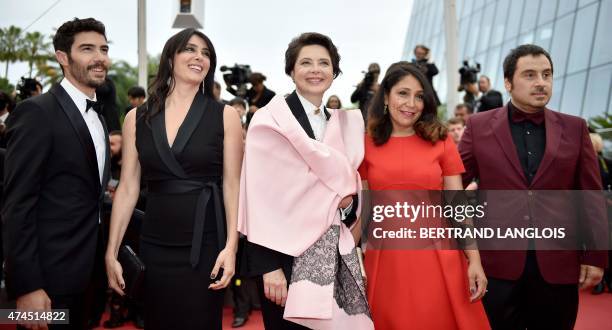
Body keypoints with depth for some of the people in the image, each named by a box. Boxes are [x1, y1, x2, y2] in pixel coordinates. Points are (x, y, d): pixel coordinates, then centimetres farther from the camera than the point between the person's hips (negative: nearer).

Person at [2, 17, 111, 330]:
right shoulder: (37, 112, -13)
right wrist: (26, 286, -20)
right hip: (51, 278, -7)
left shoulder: (96, 117, 12)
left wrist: (107, 258, 13)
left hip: (90, 272, 8)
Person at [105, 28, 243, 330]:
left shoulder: (224, 116, -1)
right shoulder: (138, 118, 4)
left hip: (206, 245, -2)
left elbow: (232, 186, -3)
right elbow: (128, 188, 4)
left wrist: (231, 247, -11)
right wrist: (111, 252, 1)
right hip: (154, 245, 2)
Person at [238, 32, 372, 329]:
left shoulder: (344, 124, 13)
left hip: (335, 251, 5)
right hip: (286, 251, -5)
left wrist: (348, 198, -1)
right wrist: (269, 266, -16)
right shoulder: (271, 119, -5)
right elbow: (260, 196, -10)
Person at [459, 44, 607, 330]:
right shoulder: (479, 126, 1)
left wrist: (595, 256, 3)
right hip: (498, 263, -1)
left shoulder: (574, 128, 5)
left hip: (559, 265, 2)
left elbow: (591, 197, 5)